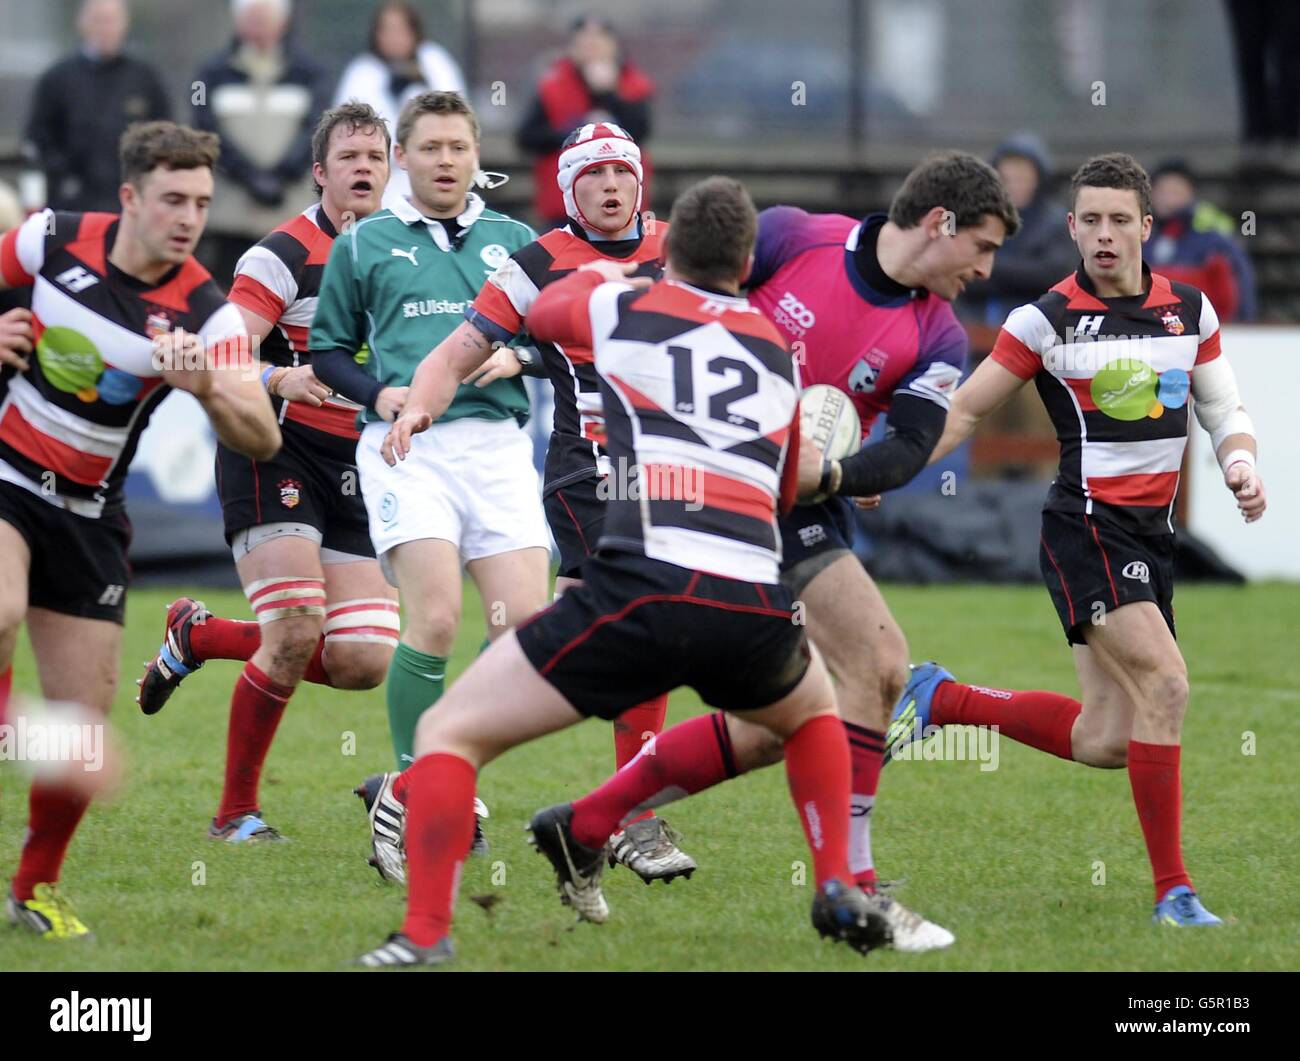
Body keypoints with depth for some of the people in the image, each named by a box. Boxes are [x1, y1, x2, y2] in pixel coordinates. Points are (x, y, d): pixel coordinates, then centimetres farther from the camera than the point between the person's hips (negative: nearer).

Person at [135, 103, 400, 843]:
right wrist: (284, 379, -36)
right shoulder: (286, 254, -9)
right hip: (277, 457, -6)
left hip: (356, 471, 6)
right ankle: (237, 811, -2)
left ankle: (199, 636, 21)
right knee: (297, 634, -19)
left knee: (365, 662, -3)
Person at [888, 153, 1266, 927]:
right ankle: (1174, 890, -16)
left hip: (1155, 531, 6)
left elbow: (1225, 408, 14)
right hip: (1087, 526, -6)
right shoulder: (1048, 320, -6)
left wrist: (1241, 463, -7)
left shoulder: (1190, 310, 6)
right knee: (1166, 683, -22)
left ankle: (942, 699, 26)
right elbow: (966, 410, 0)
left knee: (1102, 742, 4)